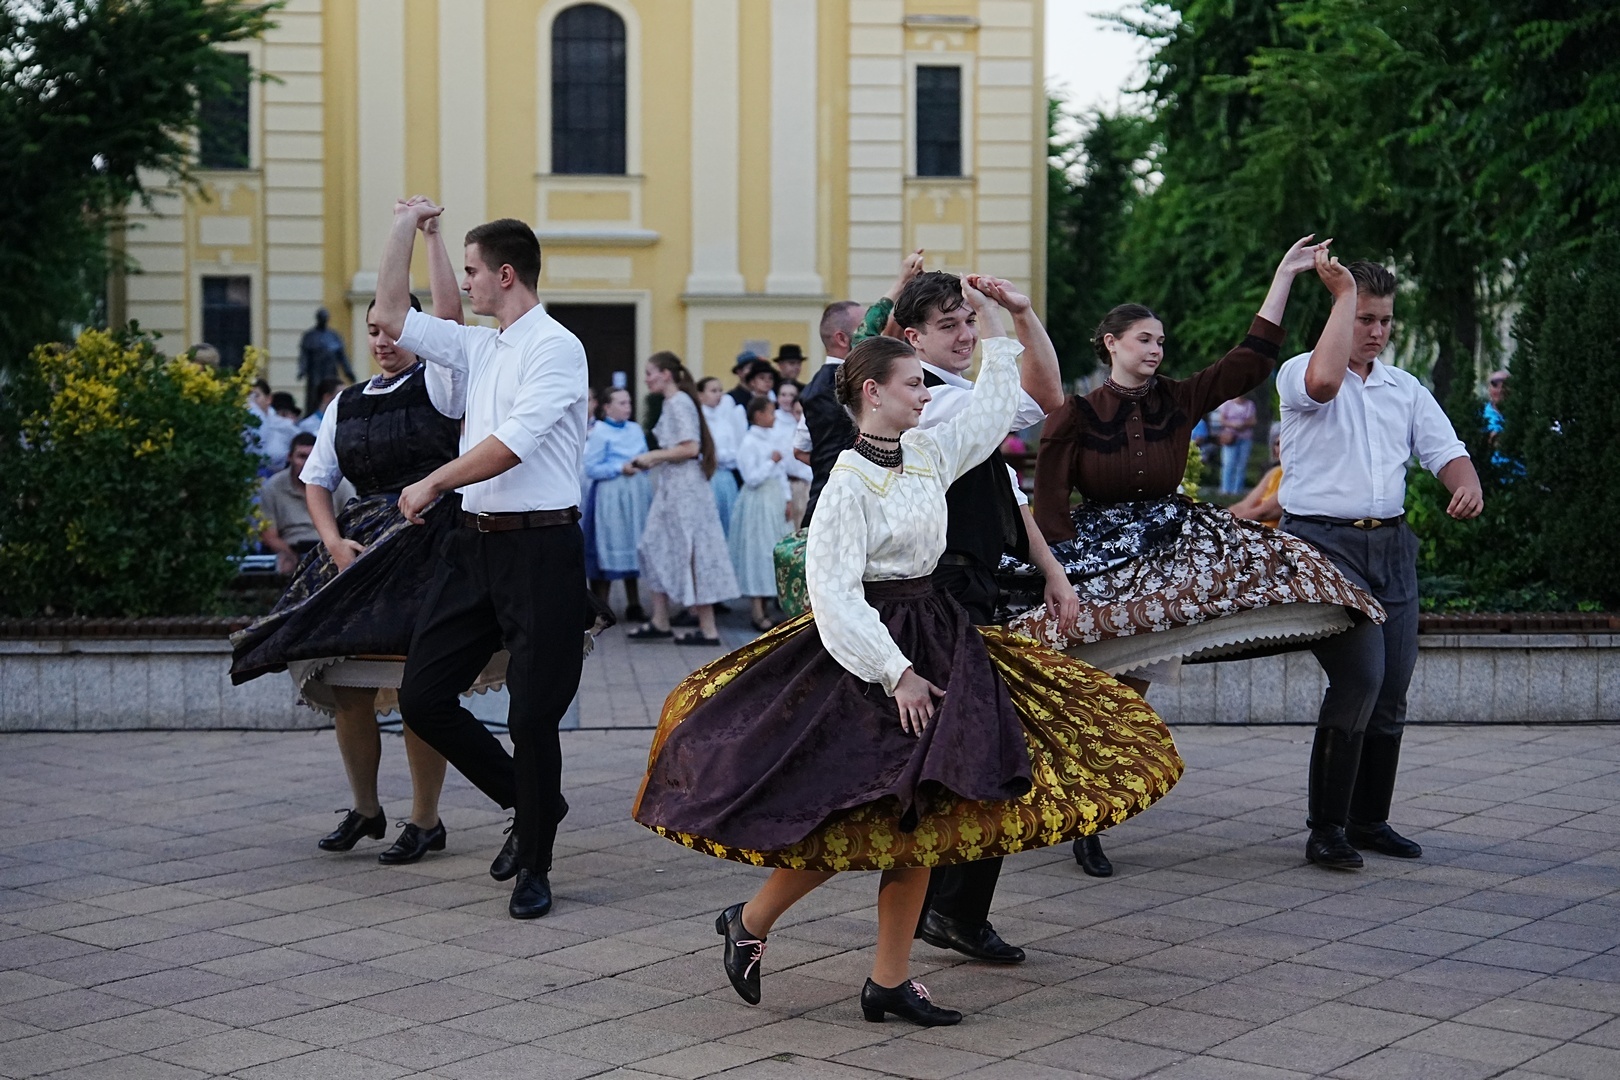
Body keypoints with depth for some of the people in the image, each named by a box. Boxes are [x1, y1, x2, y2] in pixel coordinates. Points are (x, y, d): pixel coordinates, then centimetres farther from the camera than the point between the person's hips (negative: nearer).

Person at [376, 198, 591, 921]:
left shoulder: (555, 347, -9)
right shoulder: (479, 347, 15)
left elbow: (512, 443, -19)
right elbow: (390, 317, 22)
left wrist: (432, 484, -11)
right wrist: (405, 227, 20)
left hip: (539, 546, -8)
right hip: (475, 541, 8)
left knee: (532, 715, -3)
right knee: (423, 698, 5)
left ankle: (534, 866, 14)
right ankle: (529, 803, 23)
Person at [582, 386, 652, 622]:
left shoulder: (636, 429, 11)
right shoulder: (599, 433, -8)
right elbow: (590, 469, -12)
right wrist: (620, 468, -17)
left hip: (636, 496, 6)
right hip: (610, 497, -6)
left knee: (633, 548, 10)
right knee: (610, 550, -3)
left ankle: (634, 605, 16)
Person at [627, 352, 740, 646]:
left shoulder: (680, 403, -14)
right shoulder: (671, 403, 14)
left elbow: (690, 448, -22)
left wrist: (654, 456, -14)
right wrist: (653, 459, 11)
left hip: (685, 486, -10)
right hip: (672, 487, 10)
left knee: (691, 553, -6)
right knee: (656, 549, 11)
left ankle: (708, 629, -1)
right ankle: (660, 623, 16)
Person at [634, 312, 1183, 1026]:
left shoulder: (929, 452, 7)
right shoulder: (849, 482, -14)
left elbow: (994, 407, 23)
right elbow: (834, 595, -18)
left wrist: (994, 326, 18)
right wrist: (894, 672, -20)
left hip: (935, 641, 8)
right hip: (870, 648, -8)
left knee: (918, 819, 5)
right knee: (853, 820, -9)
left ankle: (890, 981, 13)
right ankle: (748, 923, 15)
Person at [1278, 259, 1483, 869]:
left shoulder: (1406, 389, 18)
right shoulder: (1300, 373, -1)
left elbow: (1446, 451, 10)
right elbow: (1323, 381, -26)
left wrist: (1468, 484, -14)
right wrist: (1345, 294, -16)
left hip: (1391, 544, 6)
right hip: (1325, 543, -6)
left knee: (1391, 688, 5)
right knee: (1360, 676, -19)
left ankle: (1369, 820, 20)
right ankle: (1326, 826, -10)